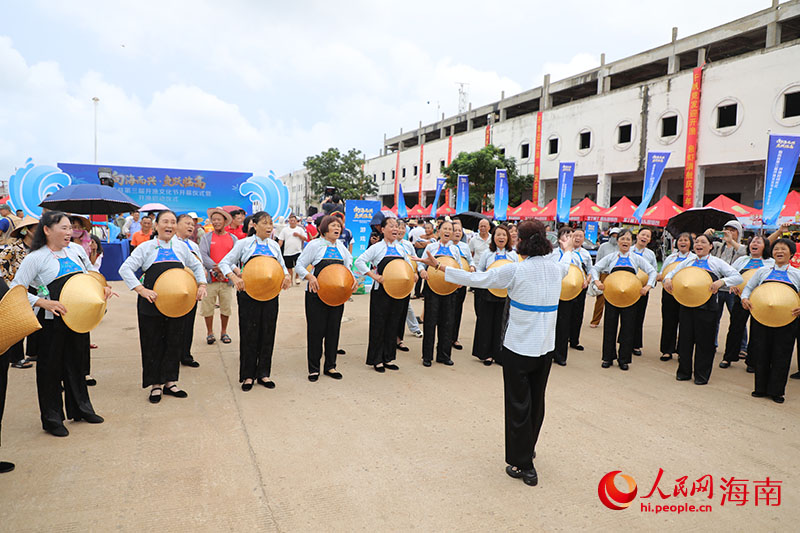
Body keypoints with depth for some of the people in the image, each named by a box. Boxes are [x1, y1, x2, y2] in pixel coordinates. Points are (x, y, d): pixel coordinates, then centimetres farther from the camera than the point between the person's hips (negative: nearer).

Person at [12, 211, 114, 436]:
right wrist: (44, 302, -24)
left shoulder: (76, 249, 5)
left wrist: (103, 288, 2)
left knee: (76, 362, 17)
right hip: (53, 322, -5)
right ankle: (52, 419, 21)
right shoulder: (36, 258, -10)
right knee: (51, 367, 6)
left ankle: (80, 409, 33)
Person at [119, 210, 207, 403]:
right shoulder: (146, 247, 1)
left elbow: (197, 266, 22)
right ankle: (155, 385, 19)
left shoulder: (181, 247, 11)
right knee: (153, 344, 5)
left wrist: (202, 285, 5)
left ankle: (169, 382, 23)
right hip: (151, 304, -3)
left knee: (175, 342, 8)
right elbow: (125, 269, -5)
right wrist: (141, 290, -17)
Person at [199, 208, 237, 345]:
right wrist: (216, 268, -17)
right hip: (210, 278, -1)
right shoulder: (206, 237, 5)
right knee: (208, 306, 4)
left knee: (226, 307, 7)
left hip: (227, 279, 1)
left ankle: (224, 332, 22)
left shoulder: (233, 238, 8)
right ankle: (209, 332, 18)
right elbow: (202, 255, -6)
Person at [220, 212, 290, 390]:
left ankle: (263, 374, 19)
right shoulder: (244, 244, -2)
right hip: (249, 294, -4)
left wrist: (286, 276, -4)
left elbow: (282, 266, 19)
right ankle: (248, 375, 15)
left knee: (267, 333, 7)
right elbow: (224, 263, -2)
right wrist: (235, 278, -20)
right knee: (249, 334, 2)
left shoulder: (274, 246, 10)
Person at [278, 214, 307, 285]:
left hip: (297, 251, -1)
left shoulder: (300, 229, 7)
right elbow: (280, 240, 4)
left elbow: (305, 238, 5)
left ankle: (297, 277, 16)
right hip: (287, 252, 1)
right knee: (289, 267, 7)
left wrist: (298, 235, -10)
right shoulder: (285, 230, 6)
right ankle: (290, 280, 21)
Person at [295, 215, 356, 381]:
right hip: (317, 293, -5)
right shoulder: (315, 245, -3)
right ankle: (313, 368, 12)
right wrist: (310, 277, -21)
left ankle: (330, 366, 21)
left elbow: (347, 267, 20)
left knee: (334, 329, 9)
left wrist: (352, 278, 0)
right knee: (316, 330, 0)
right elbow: (299, 265, -3)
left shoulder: (341, 246, 12)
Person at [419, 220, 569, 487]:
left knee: (518, 405, 7)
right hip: (545, 348, 6)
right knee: (537, 401, 21)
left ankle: (523, 465, 15)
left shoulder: (516, 270, -17)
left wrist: (439, 267, -5)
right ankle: (529, 448, 43)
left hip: (519, 347, -6)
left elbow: (476, 279, -14)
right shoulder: (557, 268, -2)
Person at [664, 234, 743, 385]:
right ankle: (684, 371, 20)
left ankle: (702, 375, 15)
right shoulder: (688, 262, 12)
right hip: (687, 305, 3)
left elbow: (738, 277, -5)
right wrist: (667, 279, -7)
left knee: (704, 341, 3)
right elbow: (673, 272, 17)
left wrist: (722, 281, -24)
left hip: (707, 307, -3)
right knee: (685, 338, 7)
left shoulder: (717, 263, 2)